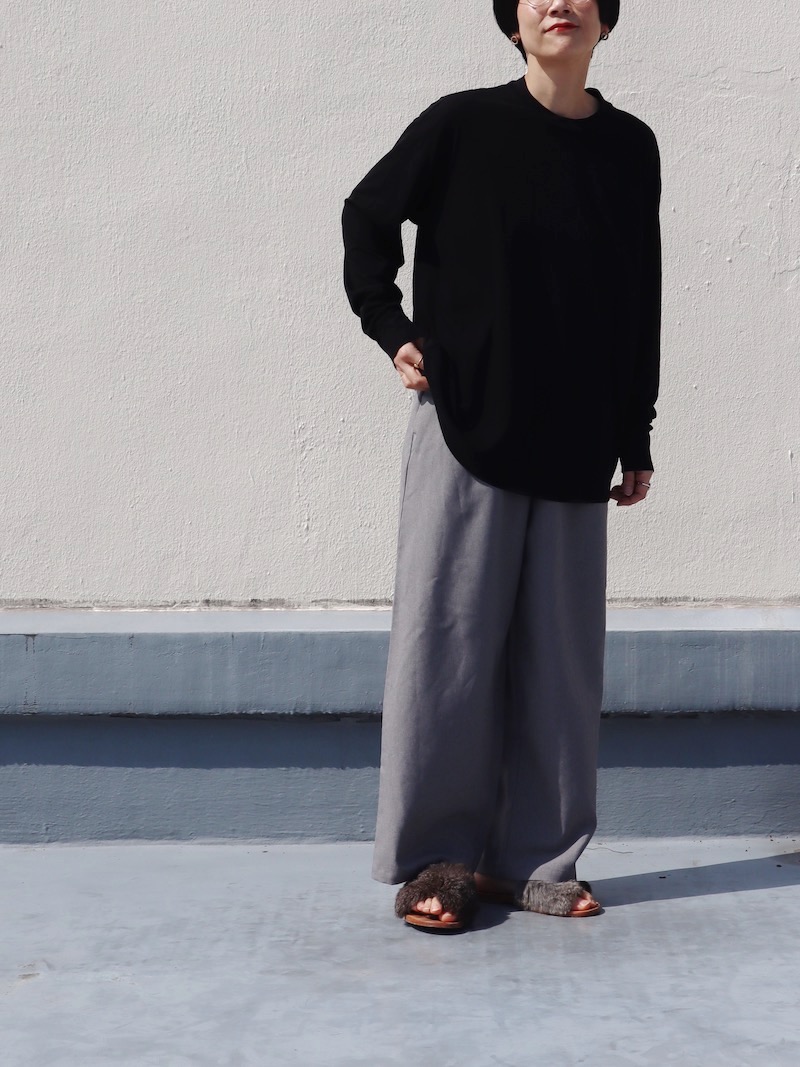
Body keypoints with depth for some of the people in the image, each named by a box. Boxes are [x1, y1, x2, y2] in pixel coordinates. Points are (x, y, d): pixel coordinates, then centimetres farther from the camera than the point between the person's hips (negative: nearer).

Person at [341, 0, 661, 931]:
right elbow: (367, 216, 9)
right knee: (448, 646, -2)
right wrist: (391, 328, -4)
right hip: (467, 431, -3)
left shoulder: (630, 147, 8)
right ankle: (436, 857, 9)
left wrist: (636, 439, 11)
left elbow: (639, 303, 11)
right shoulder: (462, 125, -2)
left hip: (576, 449, 3)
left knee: (560, 655, 5)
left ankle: (539, 861, 15)